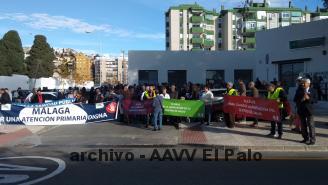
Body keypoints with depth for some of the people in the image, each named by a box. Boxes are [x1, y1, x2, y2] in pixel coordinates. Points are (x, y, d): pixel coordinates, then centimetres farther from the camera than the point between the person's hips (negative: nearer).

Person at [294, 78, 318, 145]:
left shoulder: (313, 91, 2)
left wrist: (309, 98, -19)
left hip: (309, 110, -3)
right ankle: (306, 139, 19)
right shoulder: (299, 91, 8)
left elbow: (316, 100, -3)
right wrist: (301, 100, -14)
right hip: (301, 110, 4)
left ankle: (312, 140, 2)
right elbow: (295, 99, 4)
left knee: (311, 125, -3)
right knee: (303, 126, 9)